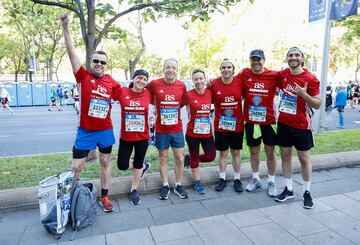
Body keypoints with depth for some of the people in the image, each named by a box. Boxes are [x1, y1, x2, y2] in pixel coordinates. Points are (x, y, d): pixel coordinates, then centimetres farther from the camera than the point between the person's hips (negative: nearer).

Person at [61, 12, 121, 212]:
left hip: (106, 130, 3)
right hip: (85, 131, -2)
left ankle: (104, 197, 27)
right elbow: (72, 54, -15)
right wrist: (66, 28, -22)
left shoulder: (111, 81, 1)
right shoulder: (83, 76, -5)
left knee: (106, 162, 12)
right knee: (77, 166, 2)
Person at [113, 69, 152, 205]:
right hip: (125, 137, 0)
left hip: (143, 137, 0)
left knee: (137, 164, 14)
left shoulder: (148, 94, -5)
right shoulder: (122, 91, -8)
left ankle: (134, 190, 37)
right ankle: (143, 166, 35)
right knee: (122, 165, 3)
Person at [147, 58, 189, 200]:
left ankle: (178, 186, 25)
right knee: (163, 158, 10)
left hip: (177, 129, 2)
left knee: (180, 159, 7)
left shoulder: (182, 85, -2)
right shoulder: (154, 84, -8)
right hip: (161, 130, -1)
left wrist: (173, 109, 4)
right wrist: (159, 108, 3)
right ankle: (165, 186, 25)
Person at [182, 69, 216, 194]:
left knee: (211, 156, 6)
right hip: (192, 133, -4)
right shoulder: (188, 95, -12)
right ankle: (198, 183, 29)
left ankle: (189, 158, 33)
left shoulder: (210, 92, 0)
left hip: (207, 132, 4)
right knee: (195, 158, 10)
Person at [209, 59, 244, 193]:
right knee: (223, 153, 11)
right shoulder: (213, 84, -9)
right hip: (220, 126, -1)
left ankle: (237, 179, 27)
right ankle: (222, 178, 27)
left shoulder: (240, 82, -7)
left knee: (236, 153, 13)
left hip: (237, 125, 1)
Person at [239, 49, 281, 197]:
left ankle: (271, 182, 24)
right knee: (254, 150, 14)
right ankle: (255, 179, 31)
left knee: (270, 151, 8)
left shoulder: (274, 75, -6)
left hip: (268, 120, -1)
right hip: (250, 120, 2)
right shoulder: (244, 74, -2)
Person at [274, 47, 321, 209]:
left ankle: (306, 192, 21)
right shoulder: (283, 74, 2)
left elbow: (318, 105, -9)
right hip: (283, 123, 4)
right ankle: (288, 189, 22)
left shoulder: (311, 79, -11)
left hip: (301, 125, -4)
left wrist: (304, 94, -26)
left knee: (304, 158, 6)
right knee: (285, 155, 10)